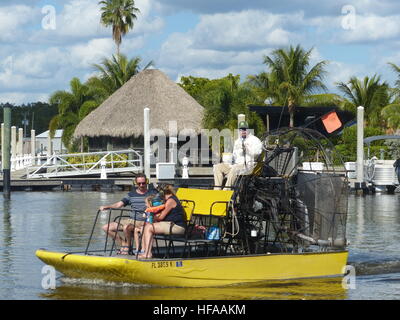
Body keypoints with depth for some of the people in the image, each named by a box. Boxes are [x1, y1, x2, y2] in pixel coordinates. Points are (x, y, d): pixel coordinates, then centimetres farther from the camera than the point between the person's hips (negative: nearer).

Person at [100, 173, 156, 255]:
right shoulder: (131, 194, 12)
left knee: (126, 227, -38)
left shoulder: (152, 194, 2)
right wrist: (106, 207, -8)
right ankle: (123, 244, 3)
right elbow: (119, 204, 7)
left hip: (144, 221, -6)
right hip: (131, 220, 6)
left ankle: (127, 247, -12)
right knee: (106, 227, -1)